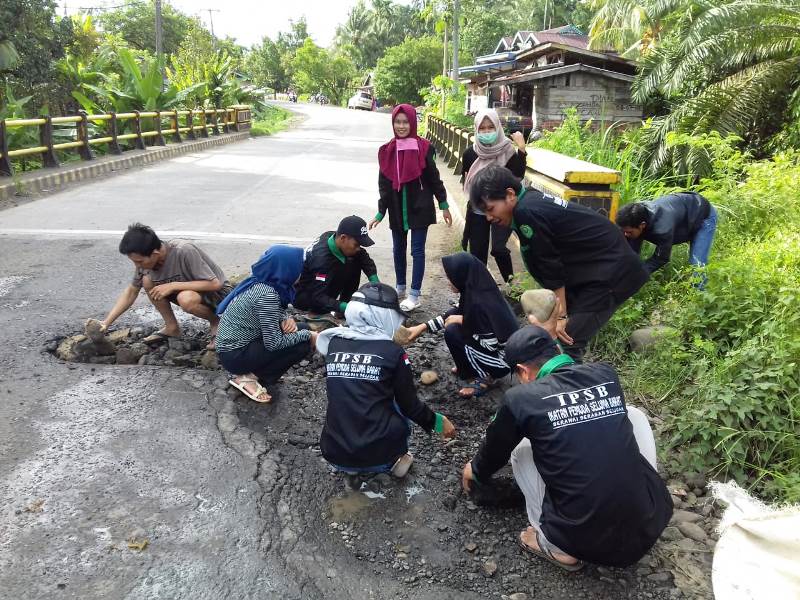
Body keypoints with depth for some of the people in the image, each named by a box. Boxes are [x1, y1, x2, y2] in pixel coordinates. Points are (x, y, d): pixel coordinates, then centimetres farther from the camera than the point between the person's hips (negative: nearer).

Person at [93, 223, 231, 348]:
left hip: (218, 293, -7)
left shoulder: (184, 252, -30)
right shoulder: (146, 259, -10)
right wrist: (106, 322, -6)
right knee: (147, 281, -12)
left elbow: (215, 284, -30)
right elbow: (131, 292, 2)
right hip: (189, 290, 7)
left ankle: (215, 321, -7)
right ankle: (172, 328, 1)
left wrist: (173, 286, -31)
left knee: (186, 299, -36)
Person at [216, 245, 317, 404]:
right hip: (235, 355, -9)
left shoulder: (260, 282, -2)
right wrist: (308, 335, -13)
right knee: (302, 345, -15)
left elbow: (275, 313, 14)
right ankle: (247, 378, -3)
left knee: (301, 328, 5)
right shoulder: (266, 295, -27)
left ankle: (252, 372, 7)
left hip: (239, 344, 9)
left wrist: (286, 319, -9)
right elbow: (274, 343, -25)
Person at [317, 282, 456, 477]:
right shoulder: (393, 352, -8)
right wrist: (438, 422, 22)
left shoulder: (334, 343, 2)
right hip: (379, 455, -2)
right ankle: (396, 459, 10)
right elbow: (410, 406, 3)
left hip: (334, 455, 3)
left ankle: (349, 464, 14)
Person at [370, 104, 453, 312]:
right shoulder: (387, 150, 1)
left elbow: (434, 178, -2)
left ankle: (415, 295, 5)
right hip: (397, 209, 4)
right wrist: (381, 212, -2)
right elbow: (384, 183, 2)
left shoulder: (424, 148, -7)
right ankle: (400, 288, 30)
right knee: (398, 250, 14)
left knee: (417, 250, -1)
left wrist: (444, 206, 1)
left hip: (419, 208, -4)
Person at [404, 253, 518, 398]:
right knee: (453, 324, 4)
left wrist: (462, 321, -15)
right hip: (492, 343, 8)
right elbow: (452, 315, 10)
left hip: (504, 359, -8)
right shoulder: (475, 290, -5)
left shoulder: (480, 304, -32)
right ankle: (468, 367, 18)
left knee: (452, 332, -16)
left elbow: (491, 345, -25)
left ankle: (483, 377, 0)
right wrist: (422, 327, 5)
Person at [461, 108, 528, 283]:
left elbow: (518, 175, -20)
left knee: (498, 248, -17)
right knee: (477, 251, 8)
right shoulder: (470, 153, -2)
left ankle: (511, 282, 5)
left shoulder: (507, 150, -8)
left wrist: (522, 150, -29)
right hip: (477, 210, 3)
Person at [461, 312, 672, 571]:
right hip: (651, 525, 4)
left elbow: (495, 451, 13)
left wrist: (476, 470, 36)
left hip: (586, 542, -3)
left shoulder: (520, 398, -8)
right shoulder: (606, 374, 1)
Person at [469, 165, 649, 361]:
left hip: (612, 271, -10)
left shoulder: (526, 212, -23)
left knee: (567, 340, -12)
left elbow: (550, 266, -19)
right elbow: (550, 261, 8)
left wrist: (560, 316, -11)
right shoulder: (531, 199, 5)